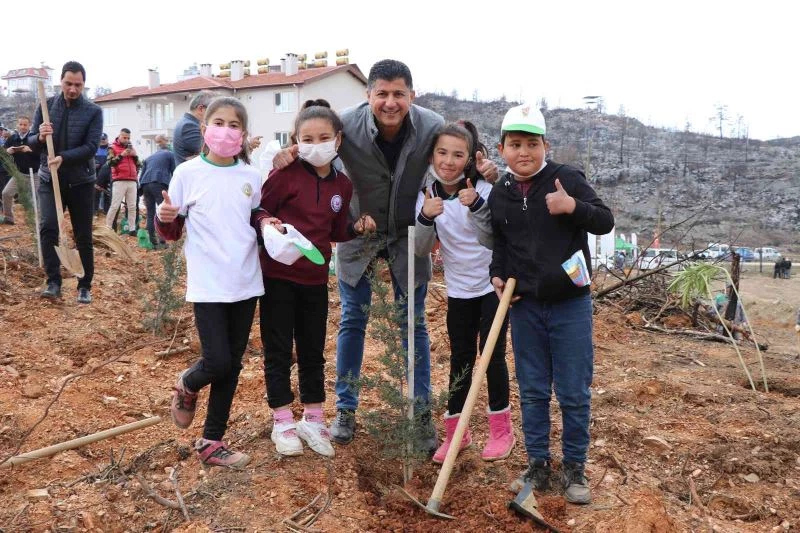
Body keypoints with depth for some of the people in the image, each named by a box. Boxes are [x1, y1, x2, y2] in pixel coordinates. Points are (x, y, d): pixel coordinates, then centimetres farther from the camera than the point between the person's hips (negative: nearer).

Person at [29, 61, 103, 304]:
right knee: (47, 228, -16)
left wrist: (63, 157, -27)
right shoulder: (46, 106, 3)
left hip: (81, 181, -1)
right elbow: (31, 142, 3)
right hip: (49, 179, 1)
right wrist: (40, 137, -20)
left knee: (84, 237, 4)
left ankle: (85, 286, 16)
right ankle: (53, 282, -8)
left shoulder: (94, 111, -4)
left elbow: (91, 147, -13)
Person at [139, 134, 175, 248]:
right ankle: (162, 242, -10)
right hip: (160, 183, -5)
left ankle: (153, 242, 9)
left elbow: (141, 176, 23)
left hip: (145, 184, 5)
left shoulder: (149, 158, 28)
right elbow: (174, 172, 14)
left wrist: (143, 194, 25)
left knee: (150, 214, 9)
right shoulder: (169, 154, 15)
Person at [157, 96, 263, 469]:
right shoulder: (188, 173, -3)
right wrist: (164, 218, -21)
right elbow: (172, 232, 0)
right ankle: (187, 385, 28)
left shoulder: (251, 177, 5)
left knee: (232, 366, 9)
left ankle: (212, 442, 24)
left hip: (246, 284, 4)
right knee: (218, 362, -9)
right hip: (208, 285, -4)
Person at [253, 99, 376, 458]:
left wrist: (357, 229, -5)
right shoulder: (286, 174, -10)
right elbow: (259, 210, -6)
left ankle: (313, 419, 30)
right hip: (278, 275, -4)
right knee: (278, 350, 6)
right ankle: (282, 422, 22)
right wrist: (265, 222, -27)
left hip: (315, 279, 4)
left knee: (313, 351, 14)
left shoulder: (342, 185, 4)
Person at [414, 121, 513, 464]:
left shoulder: (483, 189, -15)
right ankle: (455, 432, 22)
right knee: (460, 358, 10)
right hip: (459, 290, 4)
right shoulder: (426, 195, -4)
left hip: (494, 284, -3)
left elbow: (491, 240, -23)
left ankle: (501, 429, 20)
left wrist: (477, 206, -37)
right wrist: (425, 218, -24)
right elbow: (421, 250, -7)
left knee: (492, 354, 2)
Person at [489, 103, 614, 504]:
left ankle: (574, 467, 23)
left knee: (574, 393, 6)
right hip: (524, 306, 3)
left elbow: (605, 221, -6)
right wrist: (498, 275, 0)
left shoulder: (568, 179, -7)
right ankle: (538, 464, 26)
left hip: (570, 303, -3)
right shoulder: (499, 194, 5)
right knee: (532, 391, 12)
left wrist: (574, 207, -24)